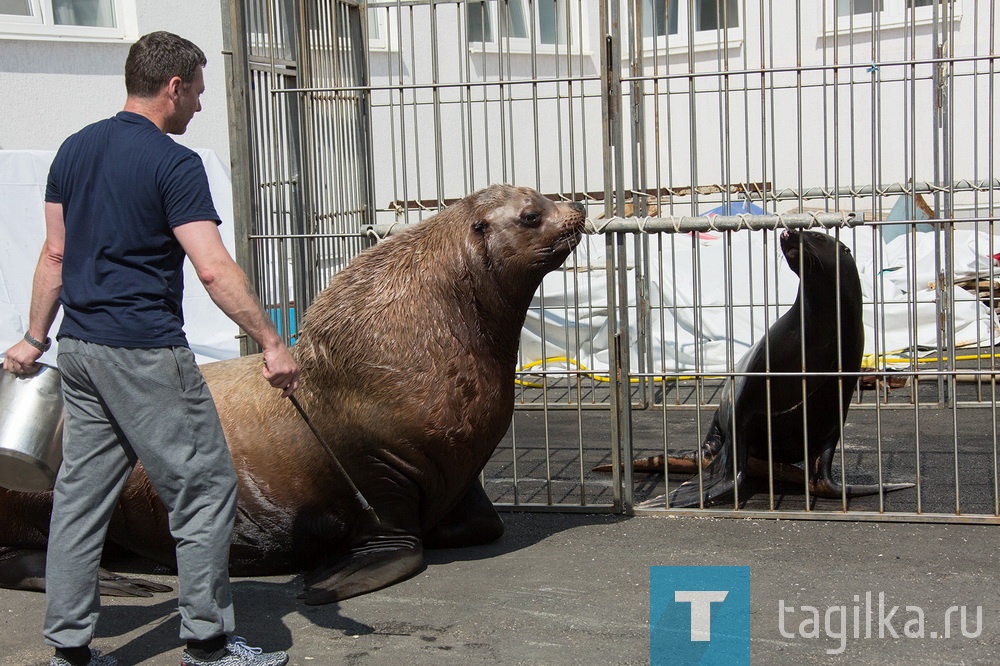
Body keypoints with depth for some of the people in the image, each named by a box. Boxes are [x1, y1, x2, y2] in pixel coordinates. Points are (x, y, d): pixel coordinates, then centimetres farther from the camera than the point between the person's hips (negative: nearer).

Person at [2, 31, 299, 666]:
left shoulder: (74, 149, 11)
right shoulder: (173, 163, -12)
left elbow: (54, 255, 15)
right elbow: (214, 269, -19)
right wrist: (272, 343, -16)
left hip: (80, 350, 8)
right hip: (147, 354, -8)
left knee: (81, 493, 12)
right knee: (205, 488, 2)